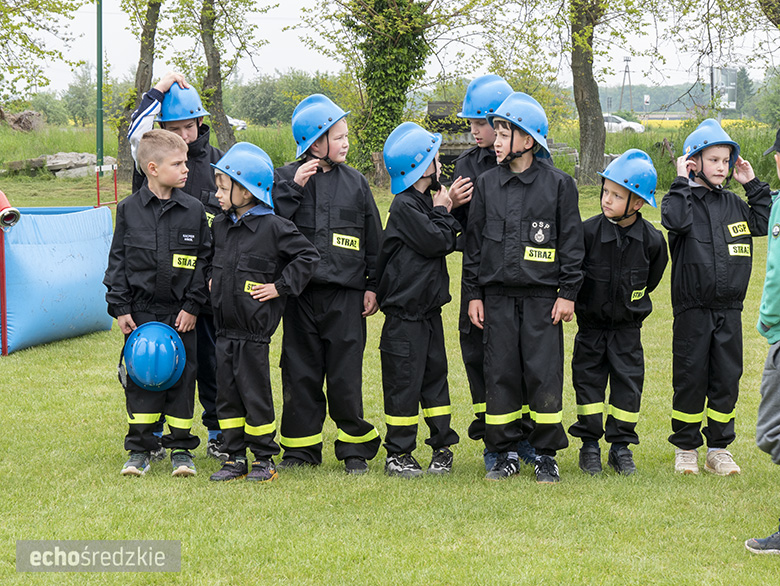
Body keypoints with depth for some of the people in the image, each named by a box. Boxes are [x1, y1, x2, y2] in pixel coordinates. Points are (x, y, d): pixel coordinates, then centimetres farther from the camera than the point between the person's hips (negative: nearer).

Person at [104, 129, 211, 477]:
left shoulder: (194, 210, 1)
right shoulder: (129, 210, -1)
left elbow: (204, 260, 3)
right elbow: (117, 261, 3)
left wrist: (193, 305, -3)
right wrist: (120, 308, -2)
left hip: (181, 313, 0)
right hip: (141, 311, 0)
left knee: (182, 376, 3)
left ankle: (181, 449, 14)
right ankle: (140, 450, 13)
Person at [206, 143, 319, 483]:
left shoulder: (273, 227, -12)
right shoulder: (220, 226, 9)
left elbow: (308, 256, -9)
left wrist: (280, 287, -11)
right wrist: (213, 281, 14)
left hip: (254, 330, -6)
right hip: (224, 328, 7)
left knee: (255, 394, 0)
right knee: (227, 394, 9)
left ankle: (264, 458, 13)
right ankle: (235, 458, 17)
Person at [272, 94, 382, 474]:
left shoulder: (355, 183, 8)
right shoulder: (286, 179, 4)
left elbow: (374, 239, 12)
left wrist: (372, 286, 7)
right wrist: (293, 187, -14)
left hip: (345, 293, 0)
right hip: (300, 292, 0)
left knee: (346, 372, 0)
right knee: (300, 371, 6)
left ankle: (355, 447, 10)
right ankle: (300, 447, 16)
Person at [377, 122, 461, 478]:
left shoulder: (427, 201, 14)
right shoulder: (405, 206, -15)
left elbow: (447, 243, 15)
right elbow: (436, 242, -18)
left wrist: (448, 214, 1)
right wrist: (442, 213, -4)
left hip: (430, 308, 9)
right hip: (404, 311, -8)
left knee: (434, 373, 12)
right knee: (404, 380, -2)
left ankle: (442, 446, 20)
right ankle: (398, 454, 6)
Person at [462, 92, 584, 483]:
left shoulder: (558, 184, 0)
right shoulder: (487, 183, 8)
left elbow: (571, 242, 2)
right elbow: (474, 241, 11)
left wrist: (568, 293, -2)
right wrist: (473, 294, 7)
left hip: (542, 296, -2)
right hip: (498, 296, 3)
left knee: (544, 374, -3)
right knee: (500, 374, 3)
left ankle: (546, 454, 8)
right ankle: (505, 453, 13)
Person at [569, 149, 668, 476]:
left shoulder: (651, 240, -11)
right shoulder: (588, 232, -16)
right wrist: (577, 302, 3)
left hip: (628, 327, 1)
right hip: (591, 325, -1)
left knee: (628, 382, 2)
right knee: (589, 380, 3)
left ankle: (621, 446, 14)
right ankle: (589, 444, 15)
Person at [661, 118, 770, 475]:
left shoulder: (733, 203, 11)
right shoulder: (684, 200, -4)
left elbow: (764, 224, 11)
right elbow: (675, 220, -25)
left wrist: (753, 185, 8)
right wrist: (682, 182, -17)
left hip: (729, 311, 4)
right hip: (693, 310, -4)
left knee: (727, 379, 6)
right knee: (690, 379, 2)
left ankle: (718, 449, 16)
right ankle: (686, 449, 14)